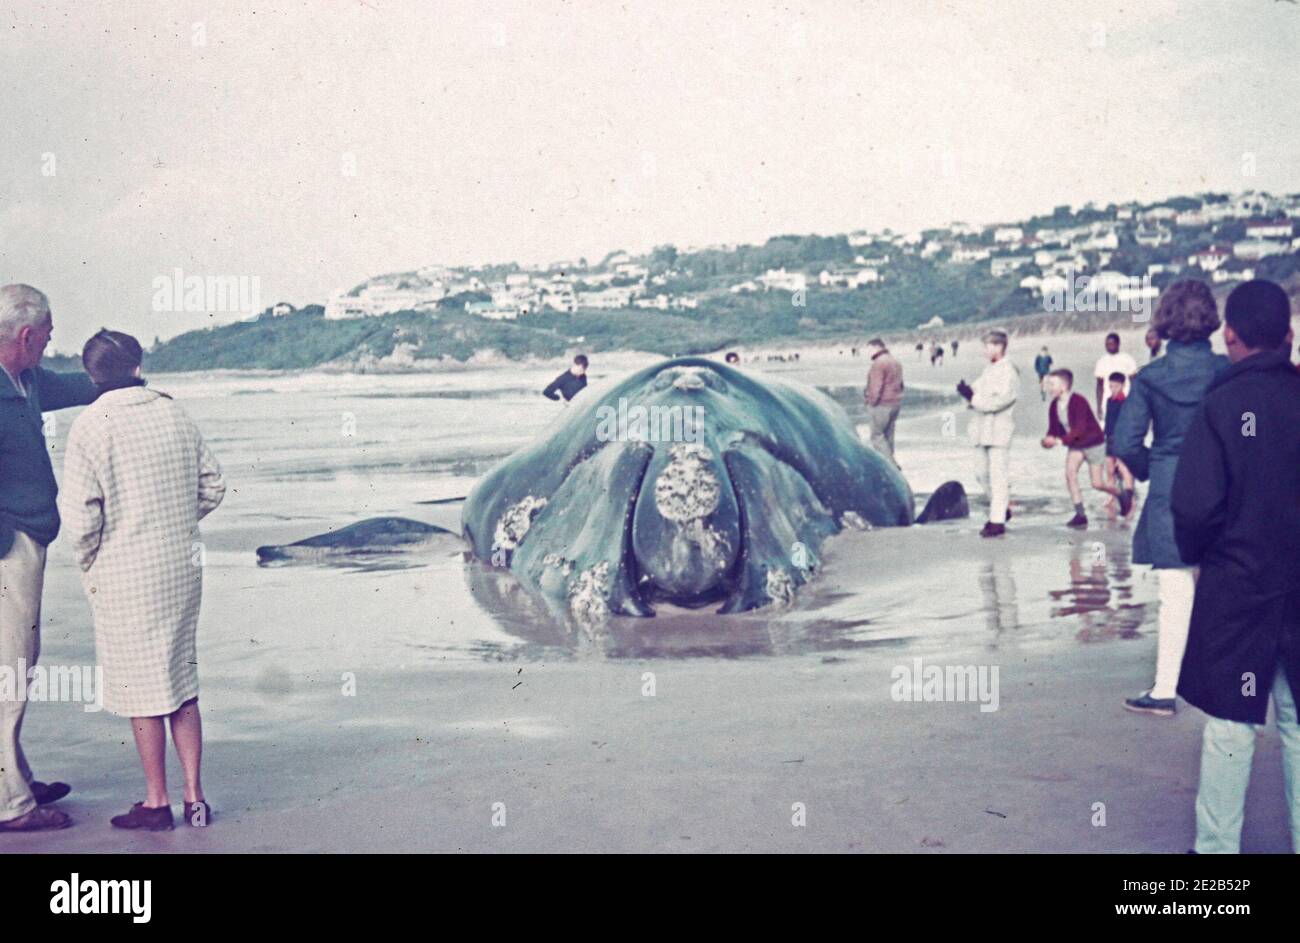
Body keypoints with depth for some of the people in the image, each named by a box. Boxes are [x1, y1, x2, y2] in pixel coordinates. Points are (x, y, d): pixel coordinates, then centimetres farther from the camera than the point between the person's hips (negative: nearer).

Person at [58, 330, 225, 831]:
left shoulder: (91, 426, -10)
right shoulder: (176, 415, 5)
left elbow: (80, 511, -15)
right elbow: (213, 485, 9)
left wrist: (88, 564, 0)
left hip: (125, 575, -5)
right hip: (183, 566, 5)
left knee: (141, 687, 3)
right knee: (182, 680, 13)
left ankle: (157, 802, 12)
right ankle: (194, 796, 16)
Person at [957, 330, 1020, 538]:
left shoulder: (1009, 371, -11)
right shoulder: (989, 369, 16)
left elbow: (999, 400, -20)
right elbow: (978, 389, 14)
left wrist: (973, 398, -17)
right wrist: (968, 391, -8)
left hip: (999, 429, -9)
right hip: (983, 428, 9)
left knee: (997, 476, -7)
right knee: (985, 474, 15)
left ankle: (997, 521, -4)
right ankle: (999, 511, 31)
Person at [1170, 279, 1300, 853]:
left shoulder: (1222, 403, -12)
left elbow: (1195, 504, -15)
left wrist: (1194, 551, 3)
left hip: (1238, 587, -3)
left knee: (1230, 722, 5)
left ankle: (1217, 845, 12)